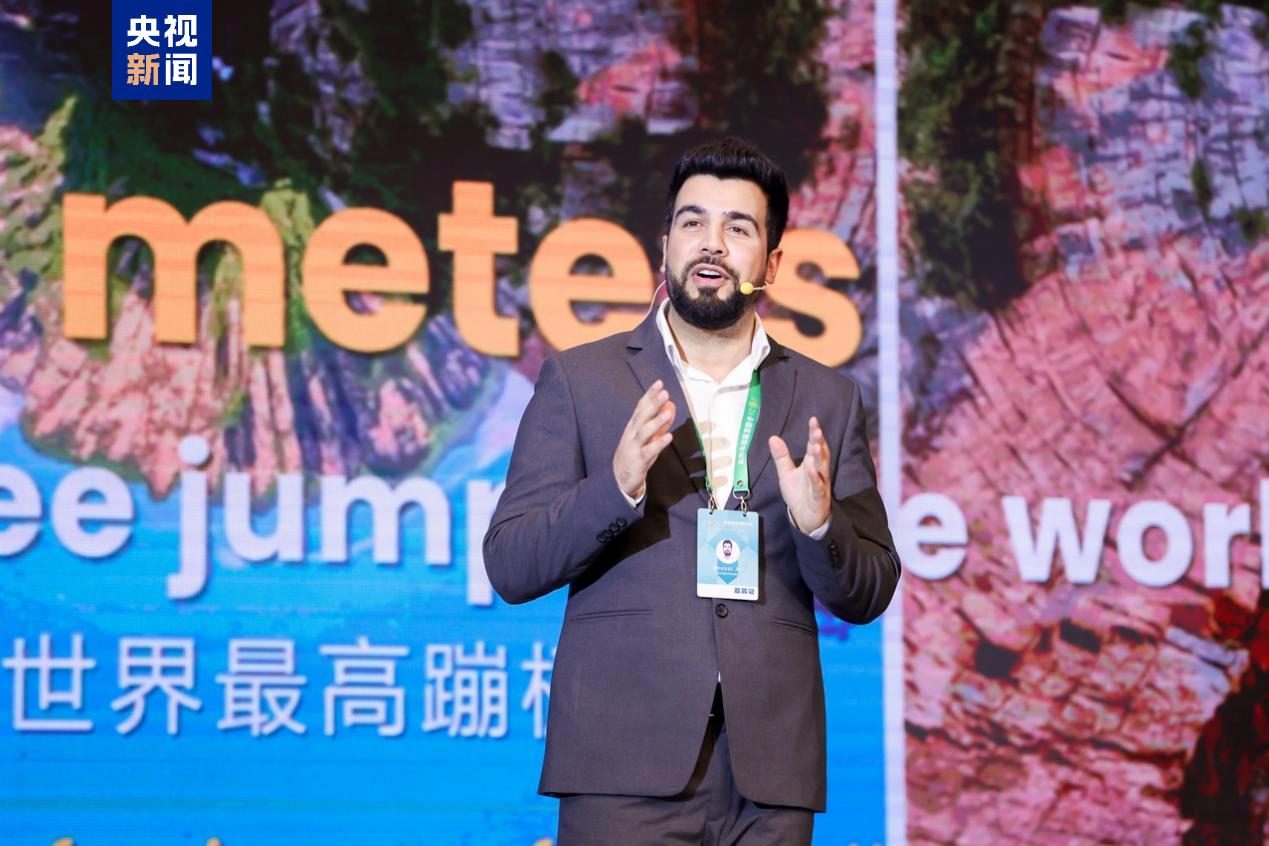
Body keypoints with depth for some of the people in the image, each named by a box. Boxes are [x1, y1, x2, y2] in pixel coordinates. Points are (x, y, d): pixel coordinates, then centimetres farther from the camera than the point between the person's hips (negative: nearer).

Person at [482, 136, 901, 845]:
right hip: (625, 762, -2)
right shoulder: (580, 380, 7)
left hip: (769, 767, 2)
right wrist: (616, 487, -15)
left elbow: (869, 595, 12)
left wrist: (818, 524, -10)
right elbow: (509, 567, 1)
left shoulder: (828, 400, 12)